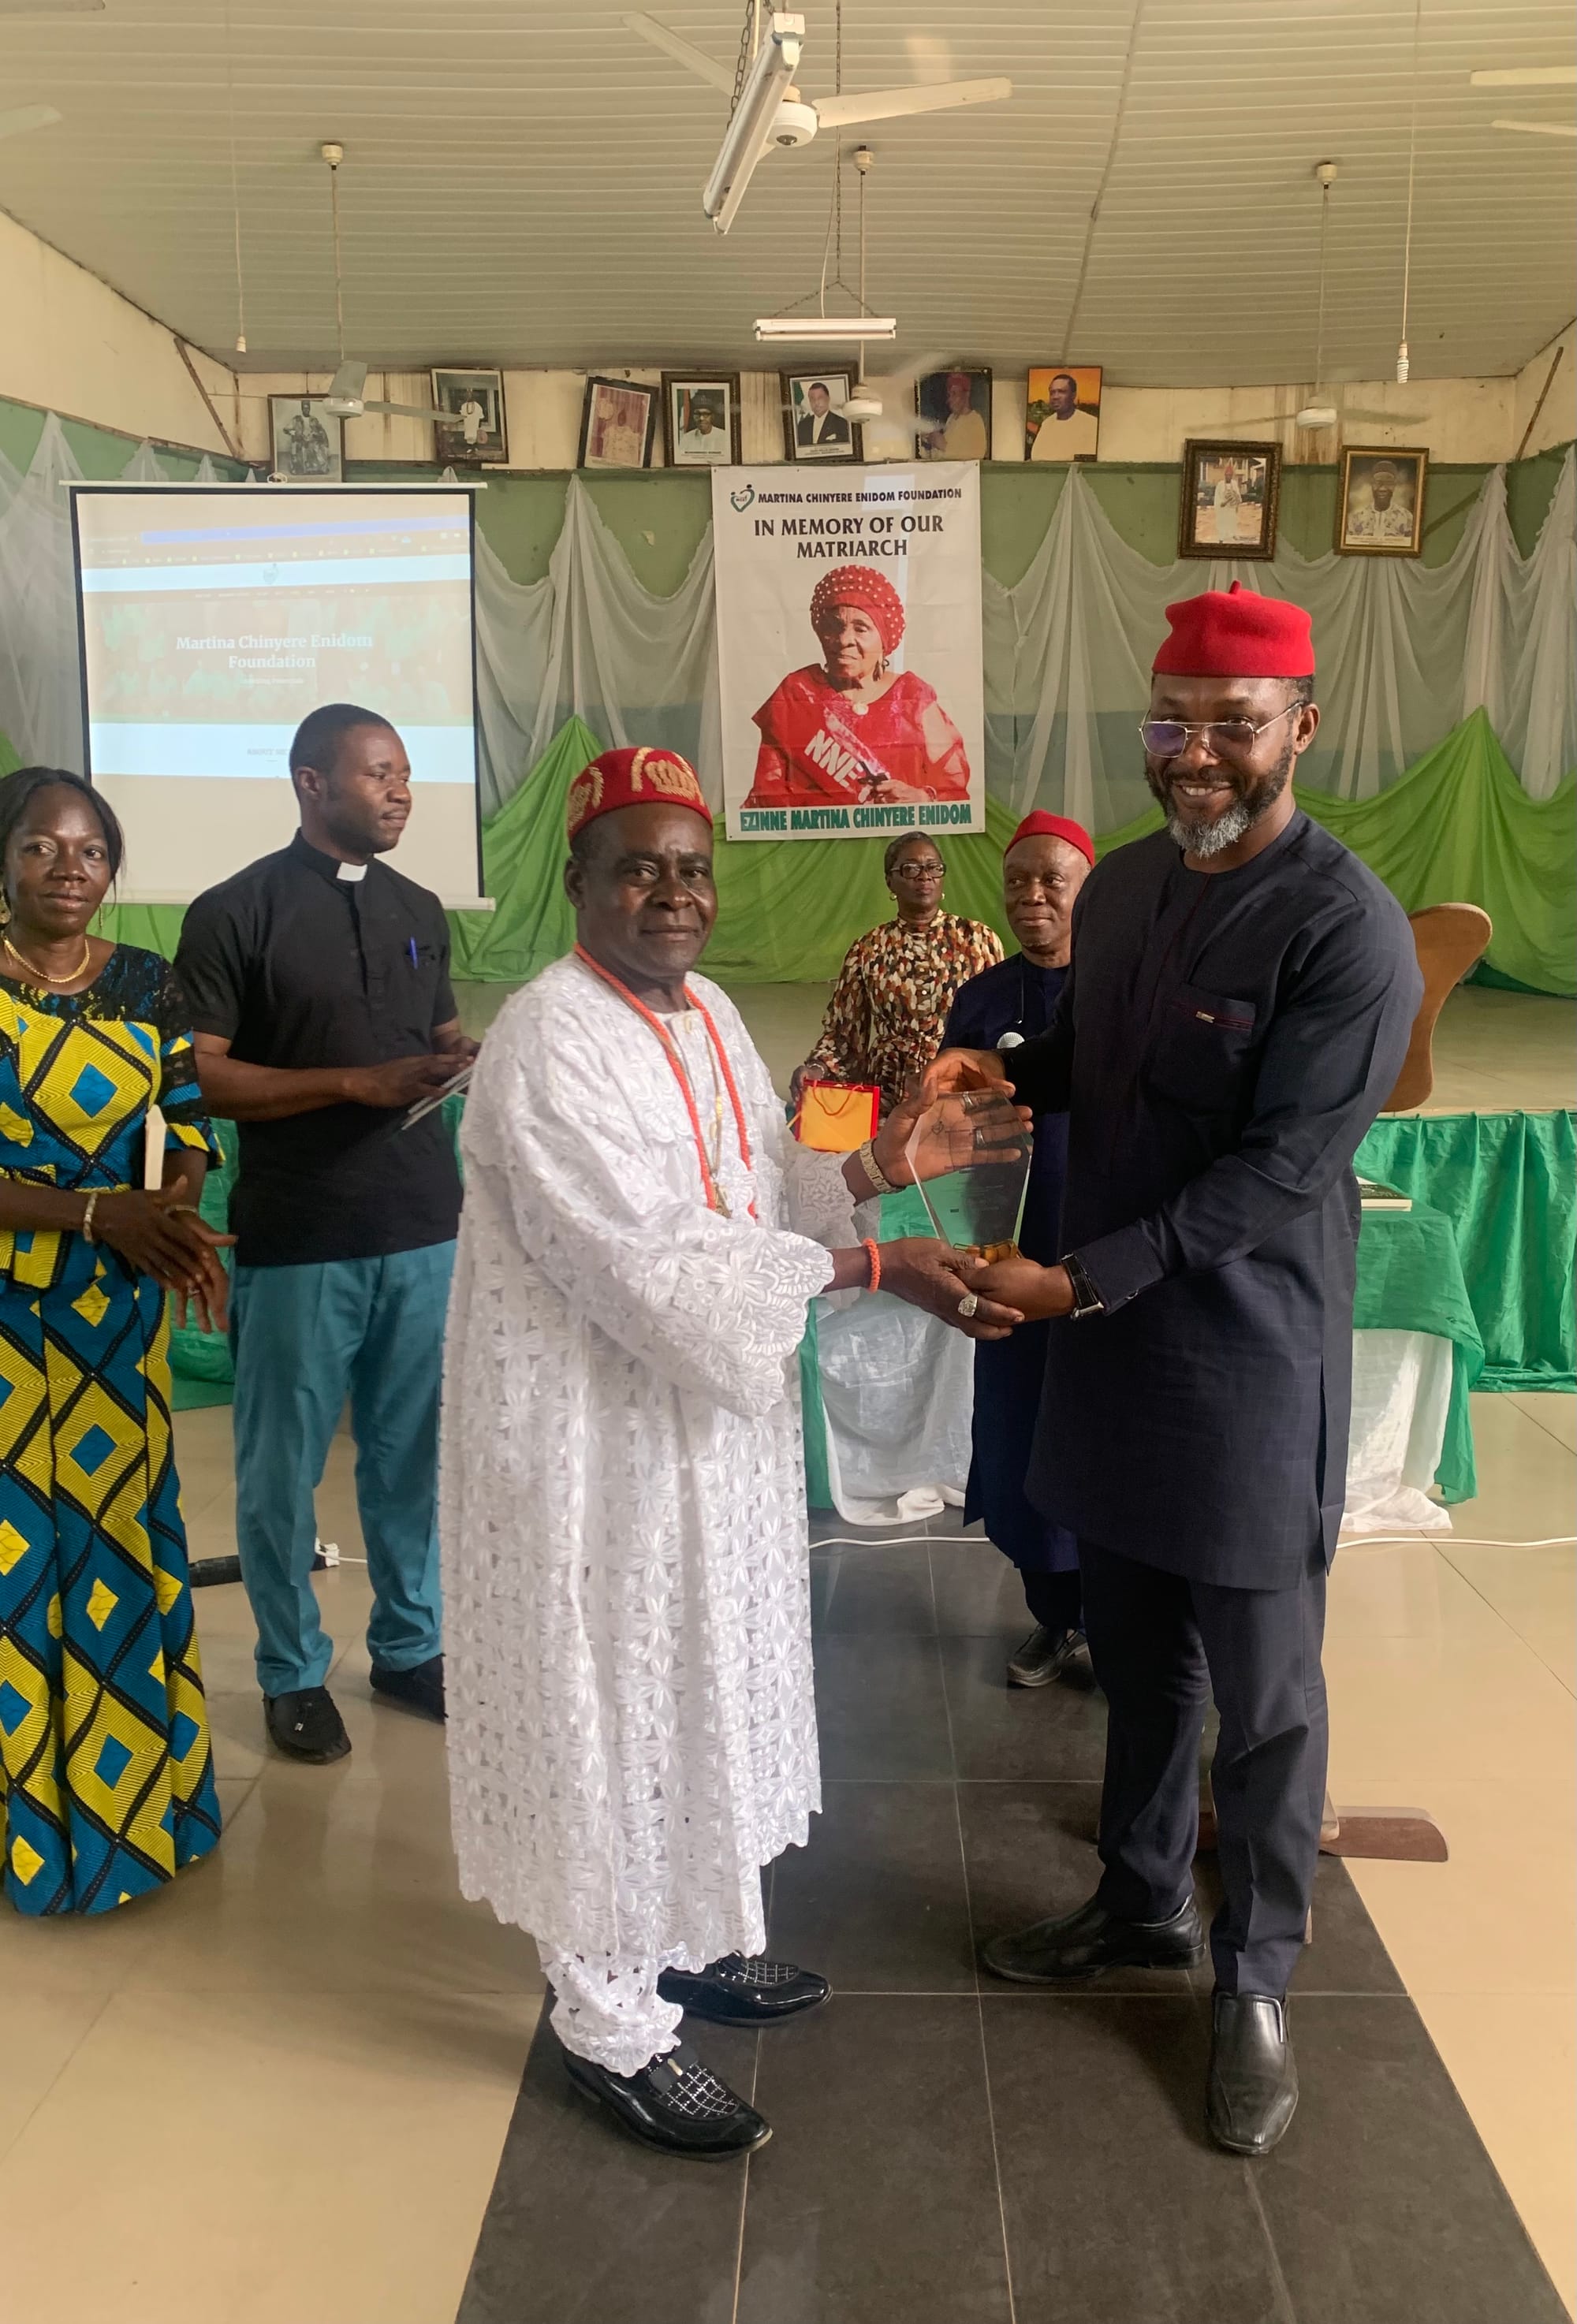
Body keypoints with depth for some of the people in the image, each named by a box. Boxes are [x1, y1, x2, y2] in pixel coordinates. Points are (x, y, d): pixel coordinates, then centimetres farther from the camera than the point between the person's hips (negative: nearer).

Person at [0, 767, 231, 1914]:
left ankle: (128, 1794, 27)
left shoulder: (148, 985, 3)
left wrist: (174, 1221, -16)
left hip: (121, 1312, 3)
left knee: (122, 1535, 11)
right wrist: (95, 1213, -23)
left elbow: (188, 1133, 5)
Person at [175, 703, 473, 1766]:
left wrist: (455, 1062, -3)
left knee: (414, 1452, 13)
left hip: (425, 1226, 5)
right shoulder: (235, 912, -7)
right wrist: (358, 1083, -19)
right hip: (298, 1239, -5)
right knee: (284, 1466, 7)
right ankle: (293, 1670, 23)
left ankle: (411, 1645, 29)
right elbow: (201, 1077, -11)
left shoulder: (420, 910, 12)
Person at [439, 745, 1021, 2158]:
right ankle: (612, 2025, 24)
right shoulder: (551, 1043, -22)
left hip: (709, 1419, 9)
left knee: (704, 1682, 21)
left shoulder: (708, 1015, 6)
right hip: (593, 1437, -9)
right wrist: (875, 1271, -27)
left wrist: (886, 1162, -4)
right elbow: (653, 1267, -28)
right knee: (610, 1705, 5)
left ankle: (692, 1936, 42)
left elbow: (763, 1183, 13)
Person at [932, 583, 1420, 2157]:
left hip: (1247, 1360, -6)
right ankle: (1143, 1903, 41)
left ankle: (1253, 1983, 28)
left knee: (1262, 1689, 9)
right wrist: (1002, 1069, -2)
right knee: (1136, 1652, 20)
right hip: (1106, 1335, 7)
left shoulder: (1348, 933, -18)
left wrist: (1078, 1278, -24)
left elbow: (1275, 1172, -21)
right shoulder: (1123, 883, 5)